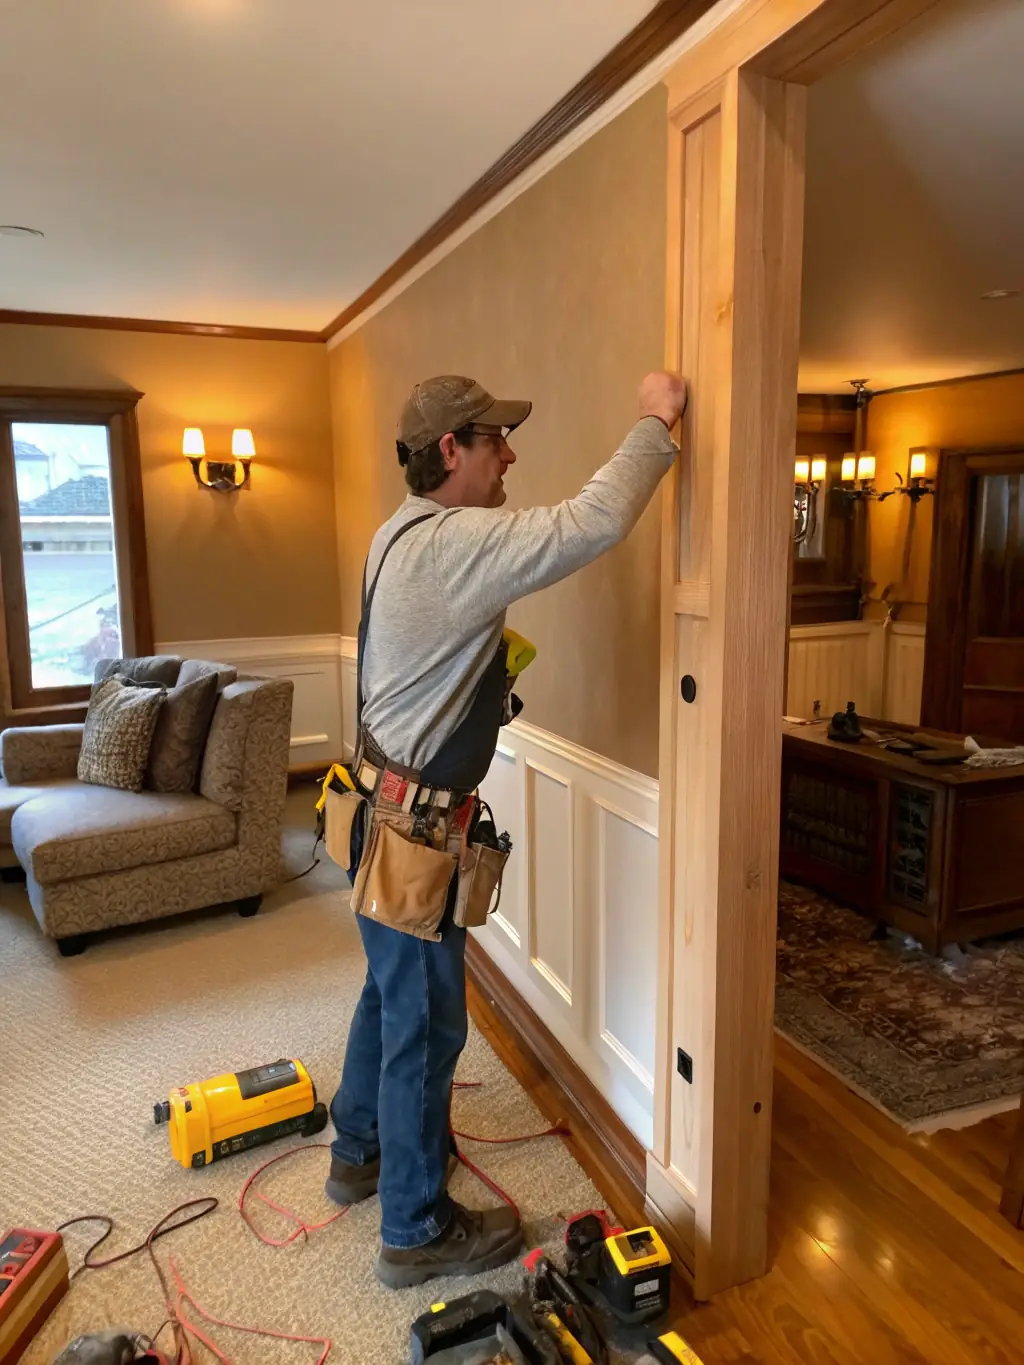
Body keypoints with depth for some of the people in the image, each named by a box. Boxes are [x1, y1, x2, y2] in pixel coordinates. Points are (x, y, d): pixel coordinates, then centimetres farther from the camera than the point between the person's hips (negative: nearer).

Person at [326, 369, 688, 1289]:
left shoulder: (410, 533, 8)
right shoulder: (452, 543, -24)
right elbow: (594, 524, -30)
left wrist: (489, 660, 5)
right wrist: (656, 424, -17)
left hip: (390, 808, 10)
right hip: (413, 826, -10)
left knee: (391, 996, 25)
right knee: (426, 1023, 5)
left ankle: (361, 1152, 46)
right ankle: (418, 1230, 25)